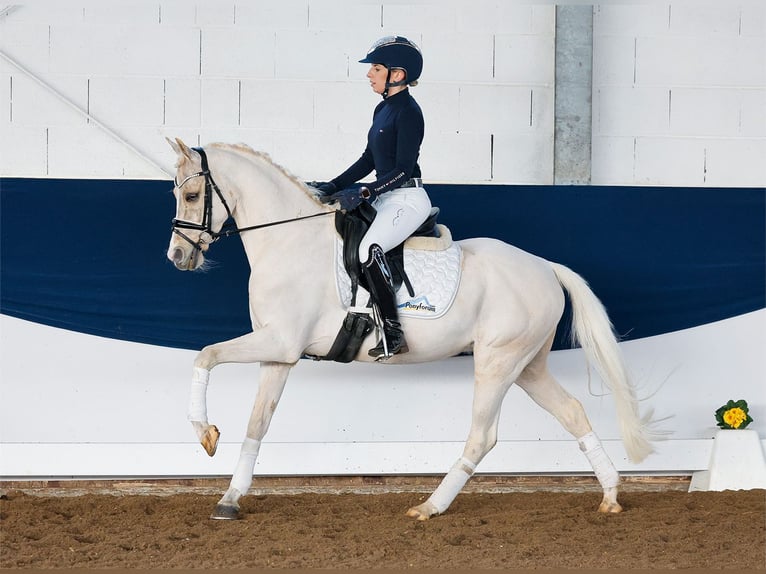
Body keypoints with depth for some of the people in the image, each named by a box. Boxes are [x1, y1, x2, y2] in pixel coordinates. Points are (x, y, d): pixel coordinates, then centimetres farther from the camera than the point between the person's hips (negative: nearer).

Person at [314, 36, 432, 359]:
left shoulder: (408, 112, -14)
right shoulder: (383, 109, 15)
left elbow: (403, 168, -19)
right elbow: (369, 160, 19)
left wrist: (364, 193, -24)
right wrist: (333, 187, 11)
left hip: (408, 199, -11)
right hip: (385, 199, 11)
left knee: (369, 248, -31)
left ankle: (393, 334, -30)